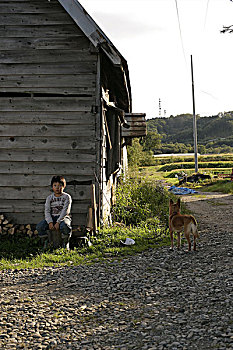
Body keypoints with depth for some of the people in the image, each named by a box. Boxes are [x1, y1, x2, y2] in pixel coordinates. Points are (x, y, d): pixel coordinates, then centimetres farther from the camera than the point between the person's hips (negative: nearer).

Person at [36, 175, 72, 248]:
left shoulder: (67, 197, -1)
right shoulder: (49, 198, 10)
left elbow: (65, 211, -11)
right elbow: (47, 211, 0)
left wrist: (58, 222, -23)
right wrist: (50, 222, -18)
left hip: (63, 217, -3)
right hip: (51, 217, 3)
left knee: (65, 226, -39)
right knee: (39, 226, -23)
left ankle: (65, 244, -13)